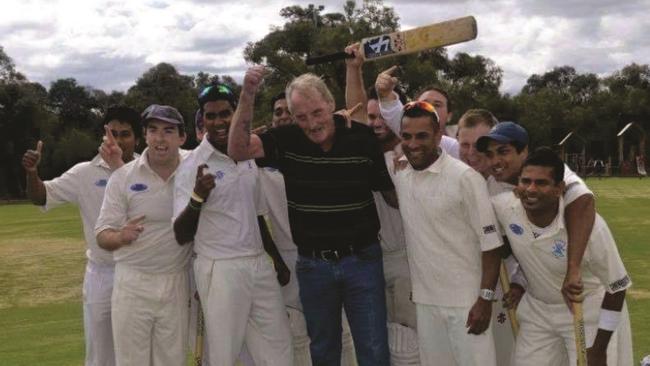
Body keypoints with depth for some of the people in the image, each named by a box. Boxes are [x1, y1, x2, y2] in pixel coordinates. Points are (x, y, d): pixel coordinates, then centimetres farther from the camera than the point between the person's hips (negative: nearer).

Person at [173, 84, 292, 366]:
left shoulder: (248, 157, 9)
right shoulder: (192, 166, -10)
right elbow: (181, 236, -14)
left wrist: (278, 258, 21)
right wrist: (197, 198, -29)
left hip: (259, 265, 6)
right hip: (220, 270, -6)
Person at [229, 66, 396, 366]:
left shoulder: (362, 137, -8)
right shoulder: (286, 140, -5)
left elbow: (393, 196, 3)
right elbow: (238, 150, -20)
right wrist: (247, 95, -27)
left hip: (362, 260, -1)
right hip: (312, 265, 2)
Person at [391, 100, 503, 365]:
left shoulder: (465, 178, -14)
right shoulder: (399, 172, 1)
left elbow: (490, 242, -13)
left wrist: (486, 298, -16)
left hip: (466, 301, -5)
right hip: (424, 299, 6)